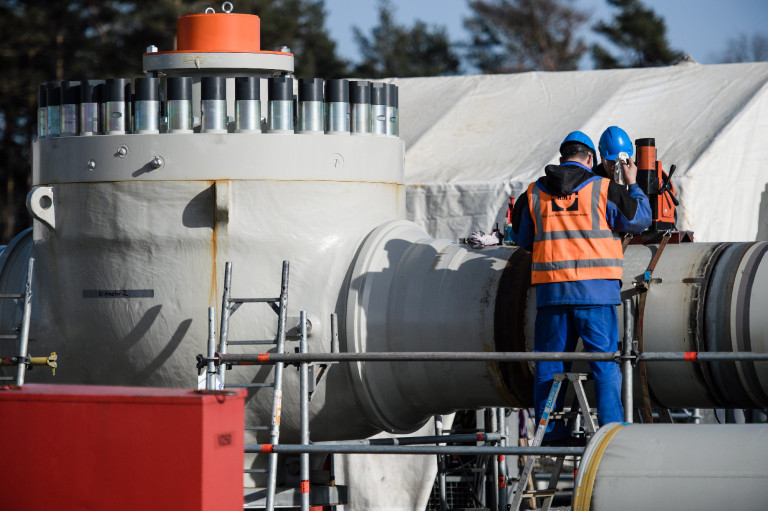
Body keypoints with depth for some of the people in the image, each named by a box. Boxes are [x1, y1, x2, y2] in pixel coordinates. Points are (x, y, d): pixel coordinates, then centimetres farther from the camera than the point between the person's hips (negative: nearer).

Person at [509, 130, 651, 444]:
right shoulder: (603, 189, -1)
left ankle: (549, 431, 8)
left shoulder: (534, 193, 9)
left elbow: (521, 238, 19)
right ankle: (611, 427, -4)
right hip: (595, 289, -3)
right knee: (604, 359, 1)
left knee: (550, 359, 8)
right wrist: (633, 186, 24)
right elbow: (640, 219, 9)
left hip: (551, 289, 3)